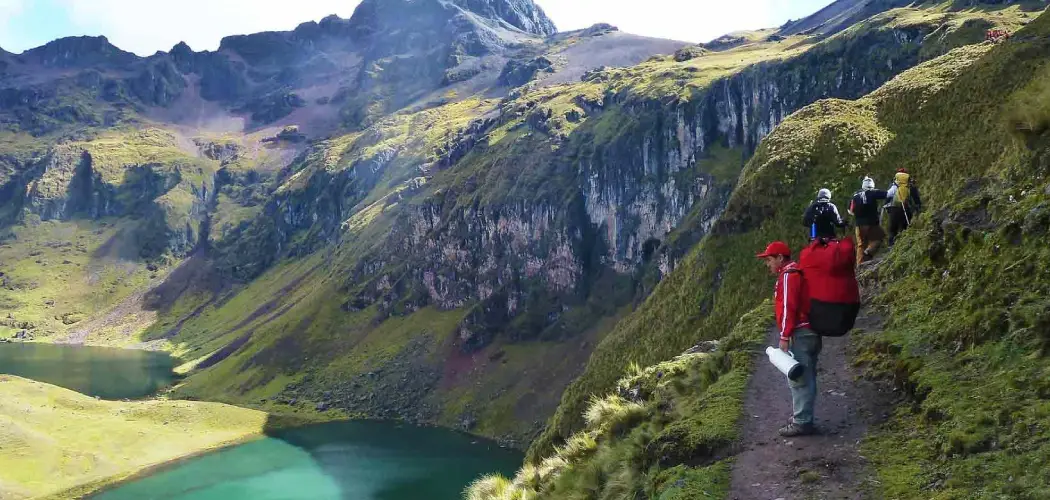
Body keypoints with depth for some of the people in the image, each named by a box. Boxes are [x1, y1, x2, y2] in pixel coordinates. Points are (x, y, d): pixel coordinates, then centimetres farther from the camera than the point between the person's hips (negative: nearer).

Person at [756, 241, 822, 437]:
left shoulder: (788, 275, -11)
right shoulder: (797, 273, 21)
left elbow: (788, 307, -19)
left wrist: (784, 337, -19)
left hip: (800, 333, -11)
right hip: (810, 332, 11)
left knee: (798, 379, -8)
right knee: (805, 377, 15)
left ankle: (802, 422, -6)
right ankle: (802, 417, 22)